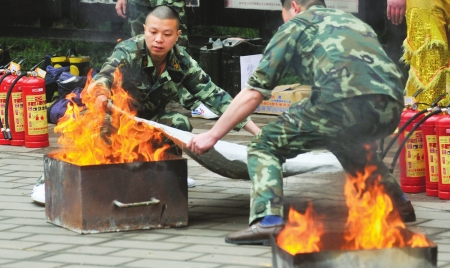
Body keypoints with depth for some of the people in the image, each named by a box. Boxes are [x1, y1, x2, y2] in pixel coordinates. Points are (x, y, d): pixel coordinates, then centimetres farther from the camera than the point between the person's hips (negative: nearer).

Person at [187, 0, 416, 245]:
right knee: (349, 141, 39)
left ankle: (268, 220, -10)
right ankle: (399, 205, 37)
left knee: (264, 146, 10)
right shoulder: (355, 22, 36)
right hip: (391, 110, 6)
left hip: (343, 103, -6)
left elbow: (253, 93, 16)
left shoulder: (296, 24, 21)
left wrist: (212, 135, 23)